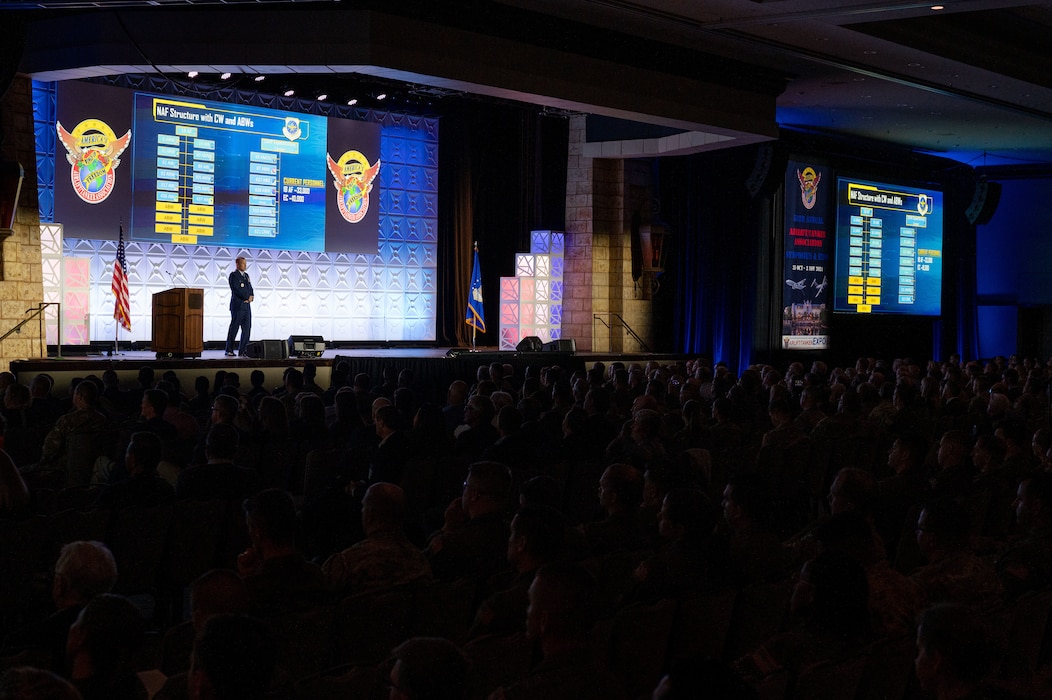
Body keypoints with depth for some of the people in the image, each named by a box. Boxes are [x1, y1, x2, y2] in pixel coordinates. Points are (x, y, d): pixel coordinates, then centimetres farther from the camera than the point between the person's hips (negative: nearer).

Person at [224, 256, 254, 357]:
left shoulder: (246, 275, 19)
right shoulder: (233, 275, -5)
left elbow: (250, 289, 17)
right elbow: (237, 290, -16)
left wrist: (251, 297, -4)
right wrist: (247, 298, -11)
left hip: (247, 306, 7)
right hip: (237, 306, -7)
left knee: (247, 329, 3)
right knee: (234, 329, -3)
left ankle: (242, 351, 6)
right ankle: (229, 351, 5)